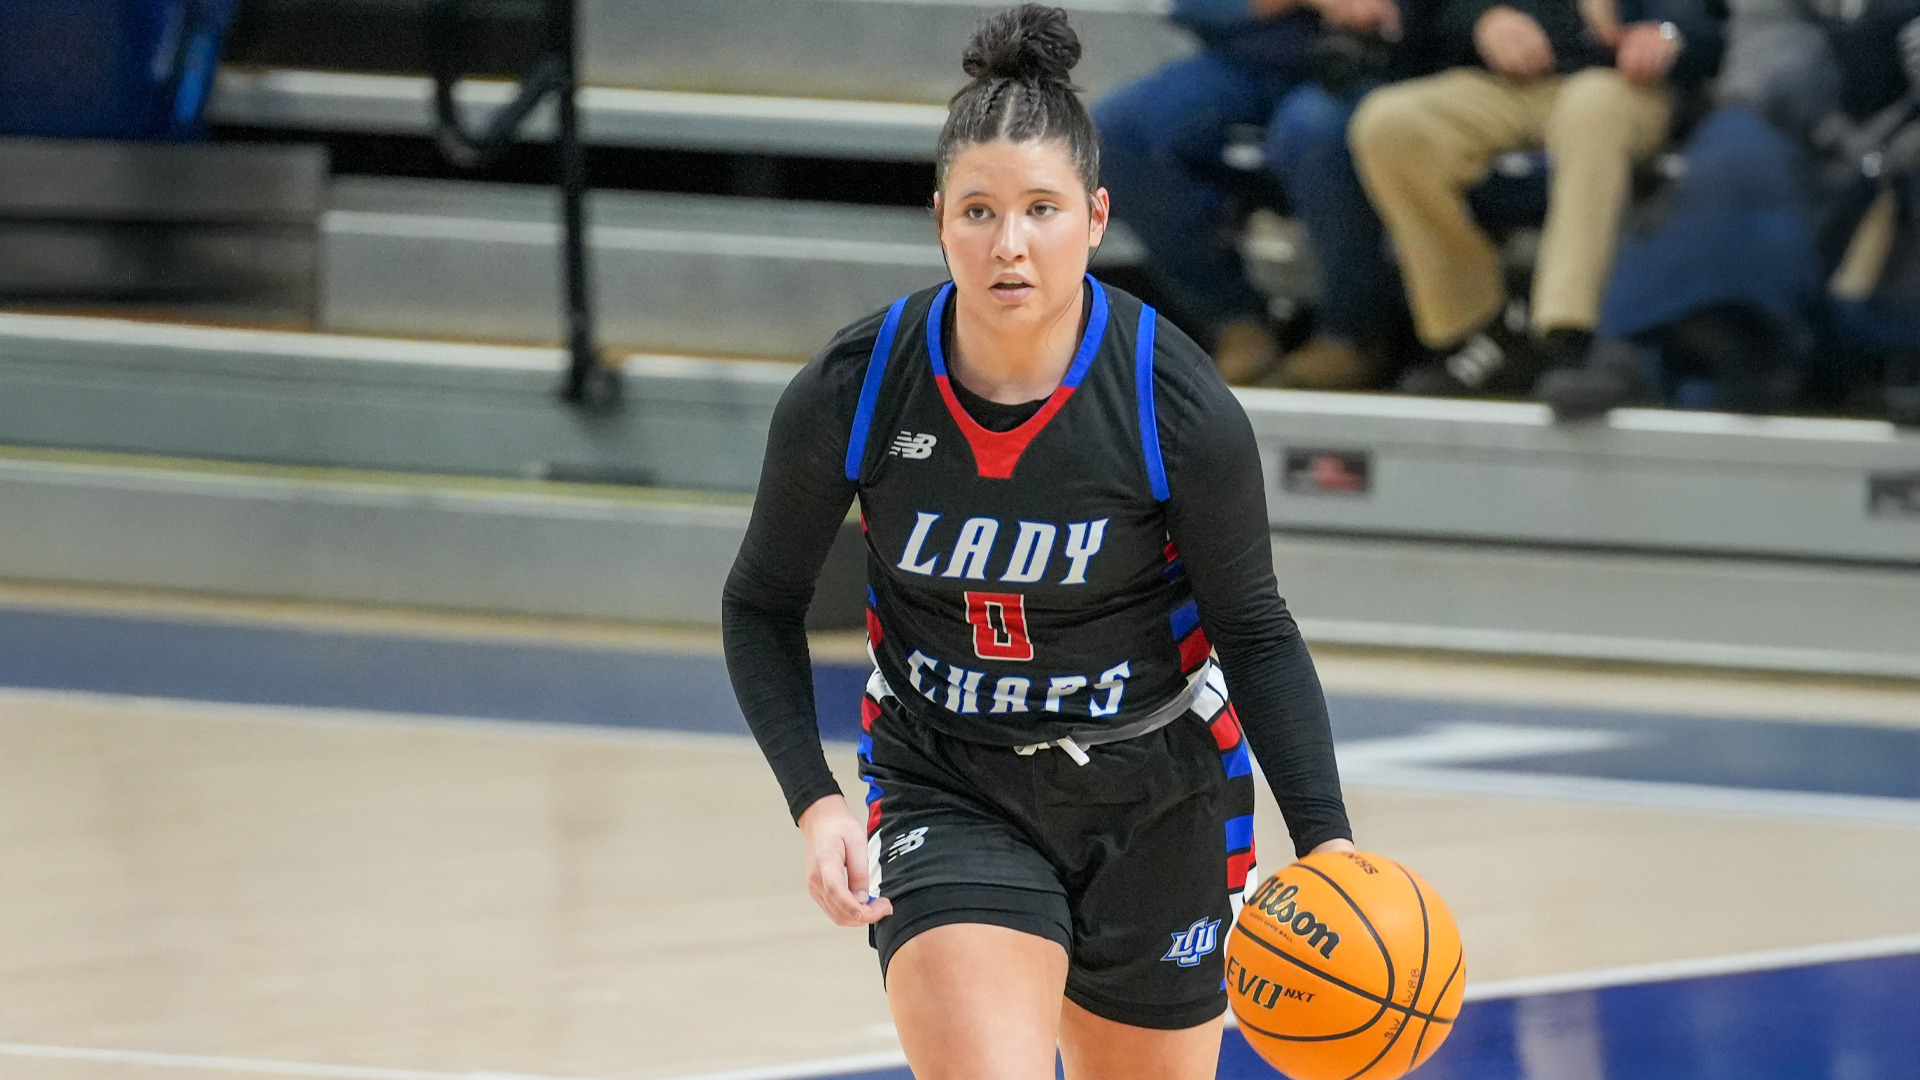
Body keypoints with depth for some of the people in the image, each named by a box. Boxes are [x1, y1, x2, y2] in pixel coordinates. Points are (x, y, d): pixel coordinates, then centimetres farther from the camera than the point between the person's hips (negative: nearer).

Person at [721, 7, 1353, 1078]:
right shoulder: (849, 396, -16)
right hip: (946, 797, -1)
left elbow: (1255, 630, -7)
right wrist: (817, 803, -14)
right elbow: (763, 605, 0)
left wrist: (1324, 838, -19)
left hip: (1154, 803, 1)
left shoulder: (1183, 411, -19)